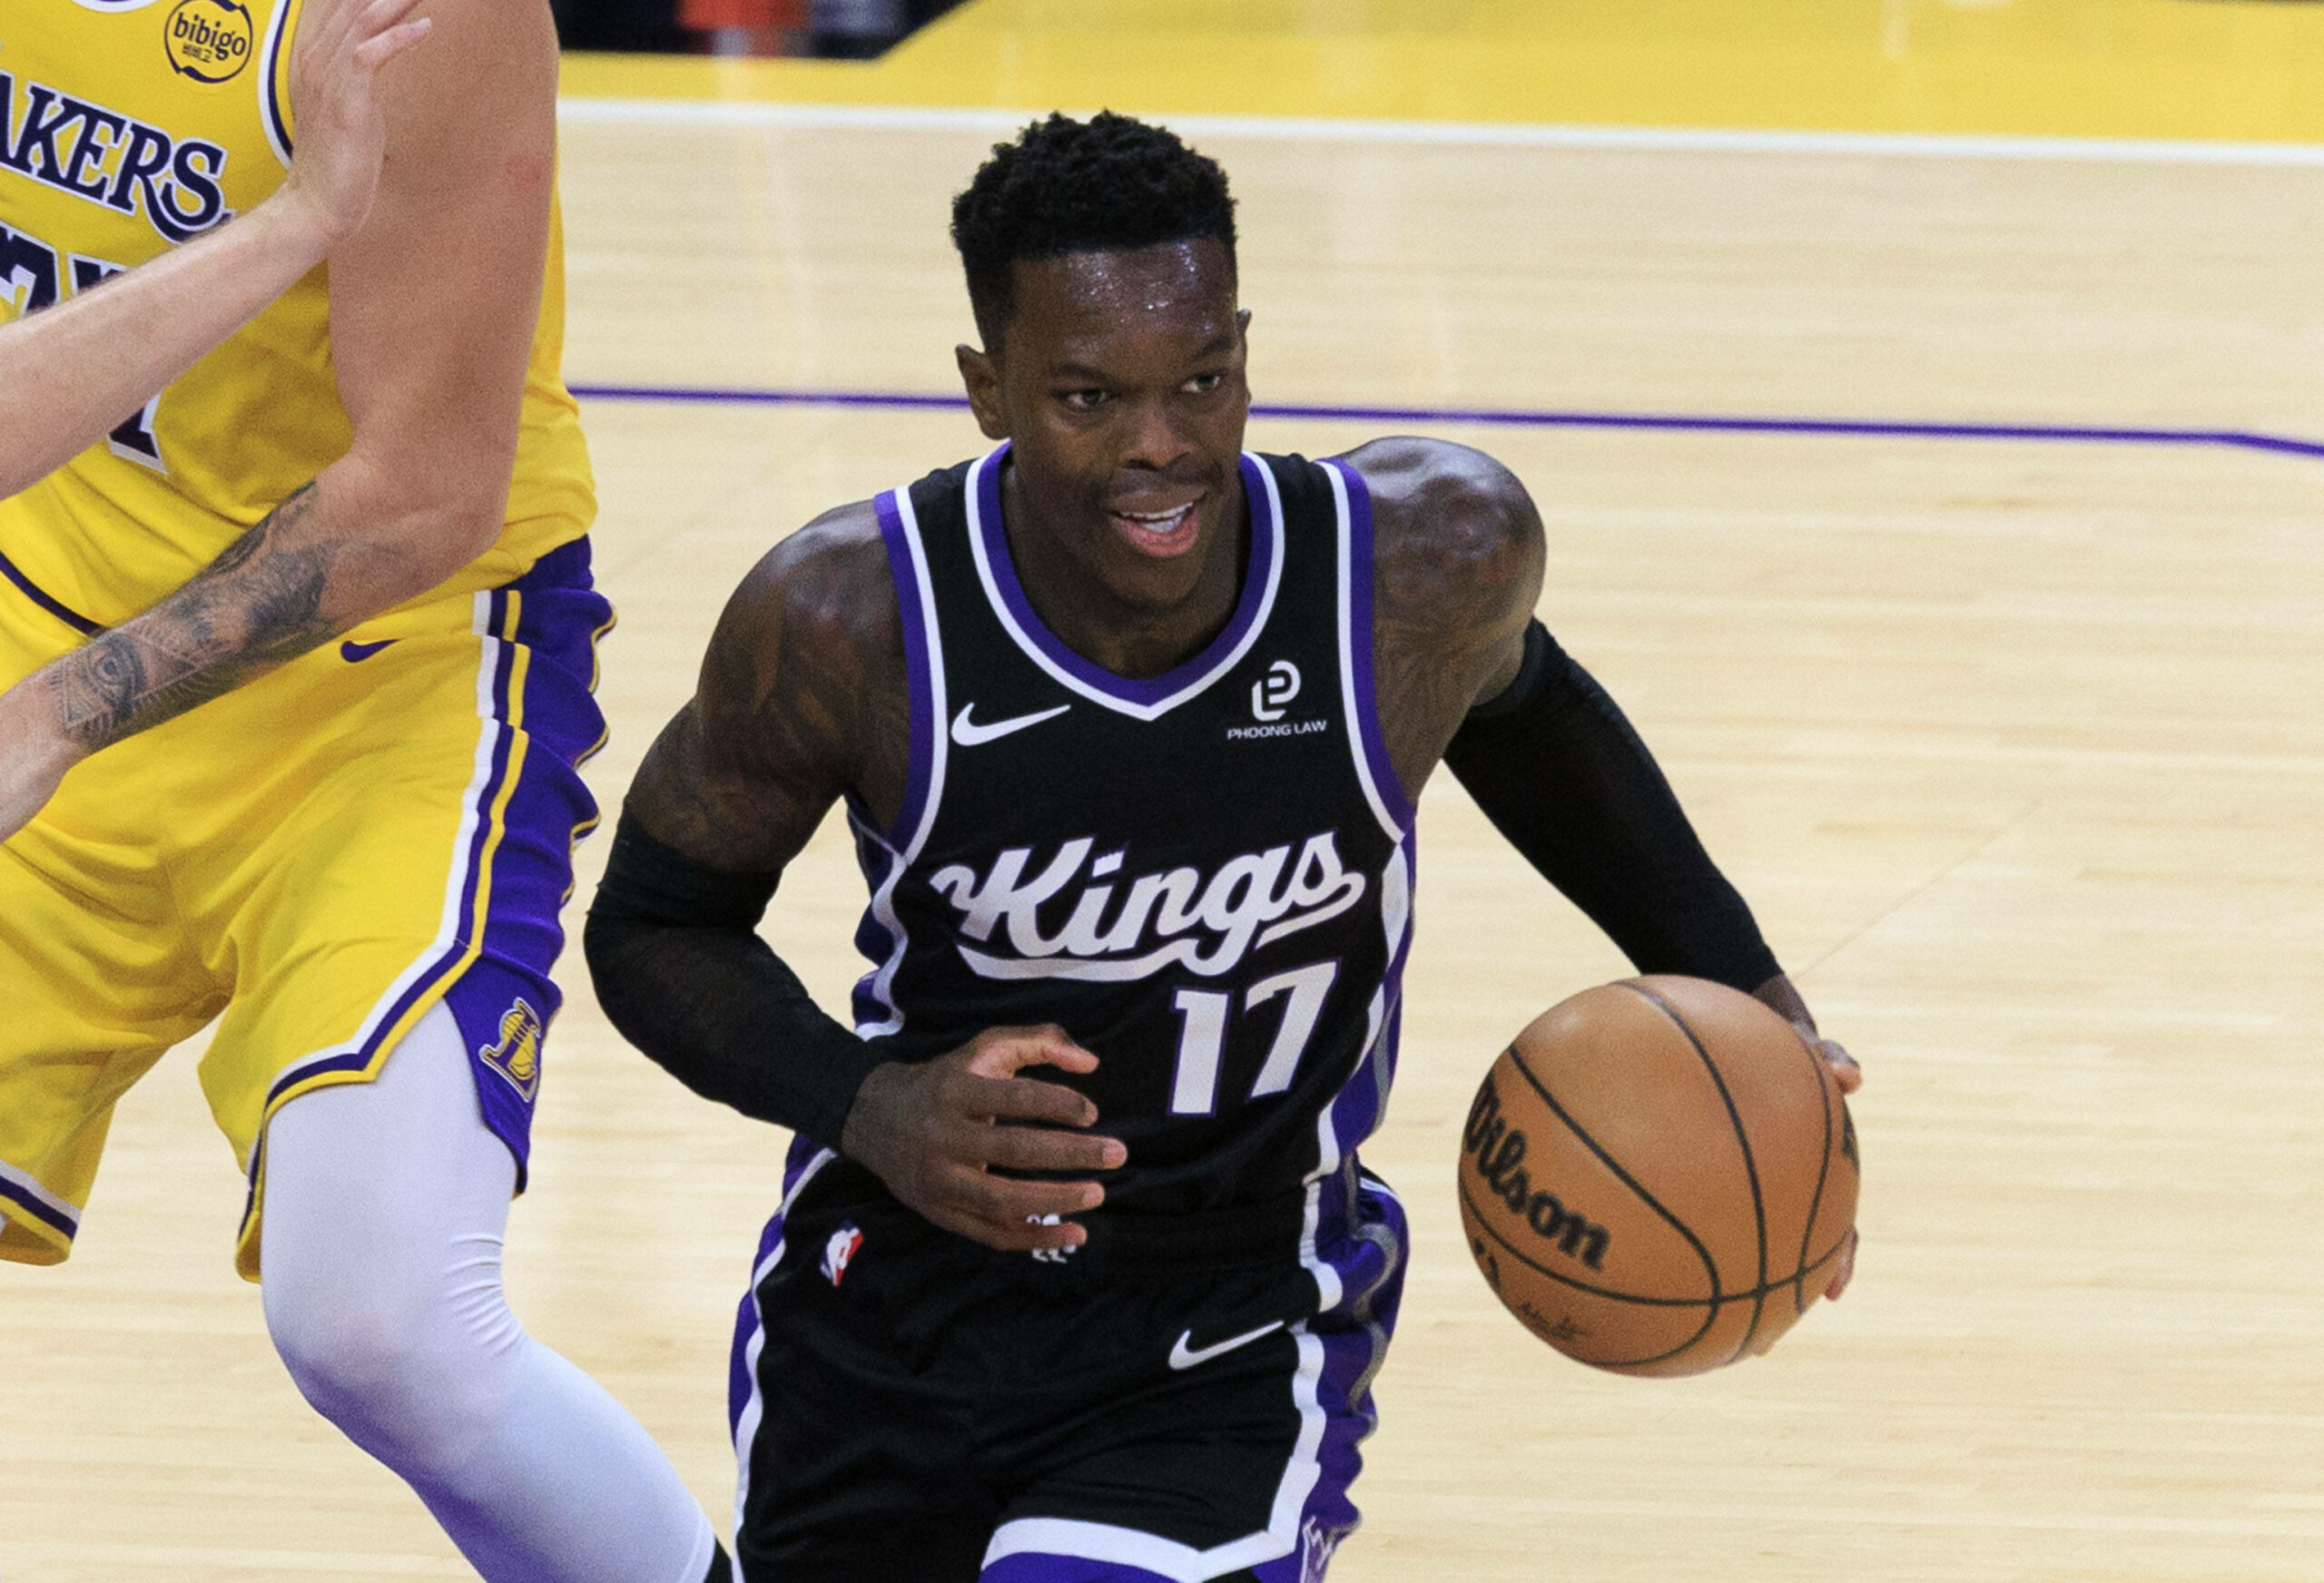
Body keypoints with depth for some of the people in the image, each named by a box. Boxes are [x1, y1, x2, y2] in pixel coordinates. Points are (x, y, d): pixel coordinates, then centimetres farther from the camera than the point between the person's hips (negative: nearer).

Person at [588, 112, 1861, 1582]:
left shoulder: (1432, 556, -17)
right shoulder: (849, 620, -20)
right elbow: (656, 923, -5)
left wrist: (1741, 990, 6)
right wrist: (866, 1108, -22)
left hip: (1230, 1349, -1)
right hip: (891, 1307, 1)